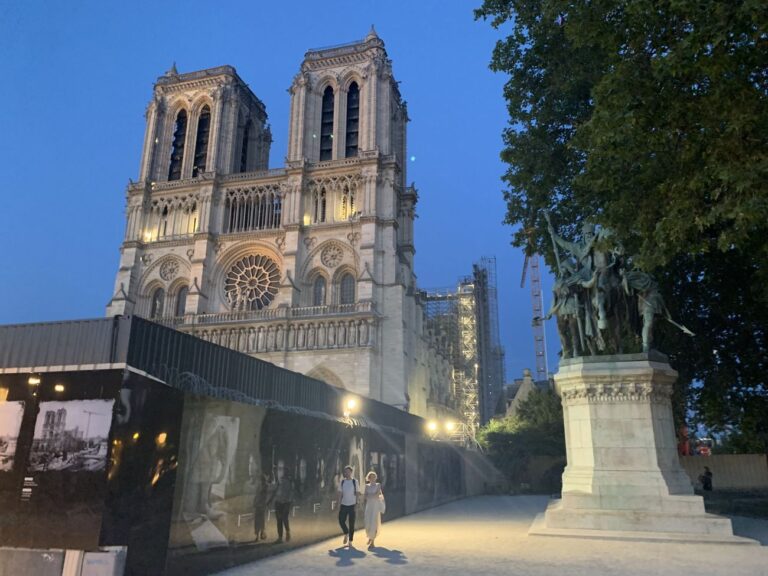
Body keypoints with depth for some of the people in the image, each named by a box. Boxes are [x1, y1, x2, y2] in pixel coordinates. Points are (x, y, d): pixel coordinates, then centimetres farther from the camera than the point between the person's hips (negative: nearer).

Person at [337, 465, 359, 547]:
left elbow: (357, 493, -2)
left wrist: (356, 505, -7)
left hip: (352, 505, -2)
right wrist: (339, 505, 2)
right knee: (341, 521, -2)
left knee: (351, 524, 2)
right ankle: (346, 534, 27)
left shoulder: (355, 481, -3)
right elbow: (340, 494, 6)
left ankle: (350, 541, 13)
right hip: (343, 505, 2)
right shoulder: (342, 481, 3)